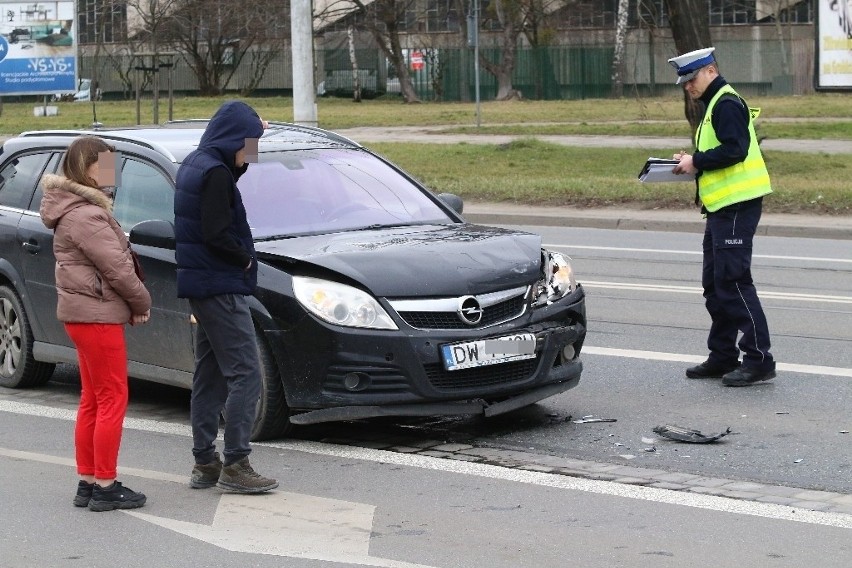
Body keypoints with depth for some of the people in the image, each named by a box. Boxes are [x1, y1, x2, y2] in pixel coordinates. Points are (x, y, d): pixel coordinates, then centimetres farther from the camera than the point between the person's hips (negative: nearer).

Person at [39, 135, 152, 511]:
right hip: (97, 315, -11)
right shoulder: (86, 216, -18)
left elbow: (116, 259, 15)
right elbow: (116, 268, -20)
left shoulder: (83, 208, 15)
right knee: (112, 400, -5)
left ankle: (87, 481, 19)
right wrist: (142, 302, -5)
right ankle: (105, 487, -1)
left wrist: (133, 302, 5)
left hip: (83, 314, 11)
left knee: (93, 401, 14)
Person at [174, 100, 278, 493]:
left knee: (209, 374, 13)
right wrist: (246, 259, -7)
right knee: (245, 373, -9)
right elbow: (216, 234, -23)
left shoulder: (194, 164, 12)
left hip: (202, 284, 10)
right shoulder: (214, 173, -17)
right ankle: (235, 464, -9)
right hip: (220, 286, -10)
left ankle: (204, 462, 17)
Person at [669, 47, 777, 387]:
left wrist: (696, 161, -14)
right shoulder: (714, 105, 20)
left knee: (733, 281, -11)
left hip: (737, 205, -11)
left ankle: (759, 359, -9)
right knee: (715, 283, 13)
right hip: (723, 206, 11)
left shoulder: (726, 103, -12)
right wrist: (694, 163, 9)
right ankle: (722, 356, 21)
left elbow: (734, 150, -23)